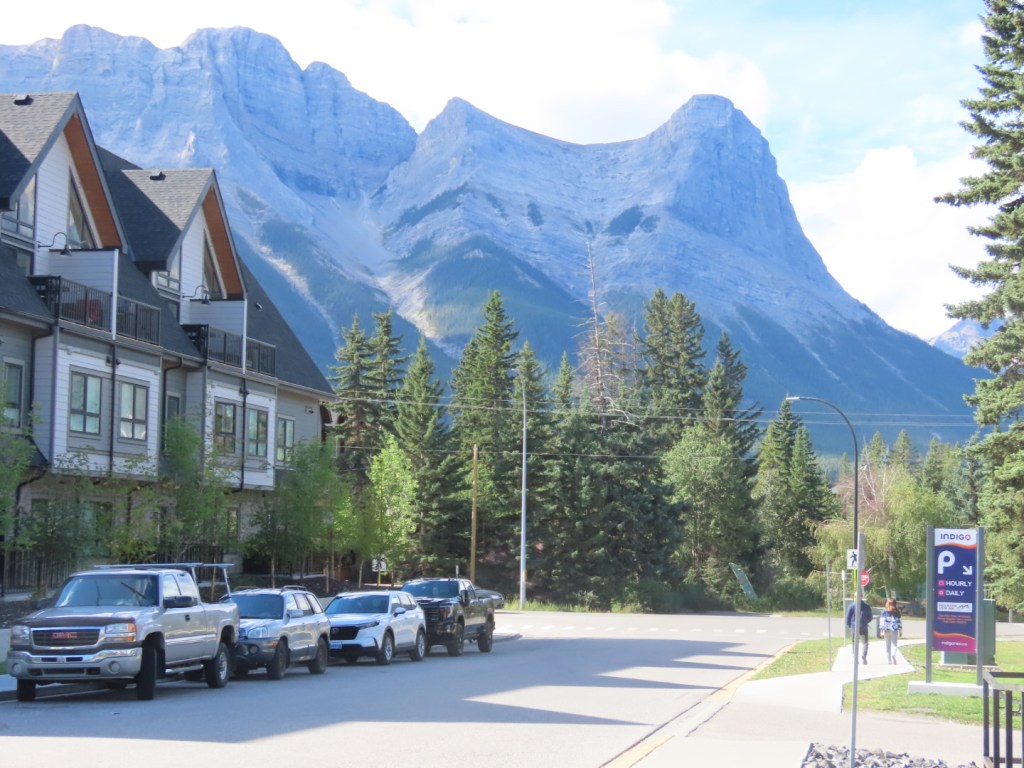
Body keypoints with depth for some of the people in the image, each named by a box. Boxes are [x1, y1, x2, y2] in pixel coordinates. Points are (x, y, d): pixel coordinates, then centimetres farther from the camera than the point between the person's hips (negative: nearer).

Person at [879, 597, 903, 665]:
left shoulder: (884, 611, -1)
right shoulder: (897, 611, 1)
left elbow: (882, 621, -5)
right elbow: (899, 621, 4)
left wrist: (882, 630, -4)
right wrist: (900, 630, 10)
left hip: (887, 630, 0)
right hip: (895, 630, 0)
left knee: (888, 645, 11)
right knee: (894, 644, 3)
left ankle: (889, 660, 11)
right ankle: (893, 655, -27)